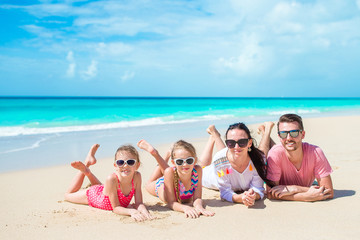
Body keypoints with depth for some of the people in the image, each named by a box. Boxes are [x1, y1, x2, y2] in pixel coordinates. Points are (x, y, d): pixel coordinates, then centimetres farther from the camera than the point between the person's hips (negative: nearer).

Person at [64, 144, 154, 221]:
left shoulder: (137, 176, -35)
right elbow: (116, 208, -38)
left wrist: (143, 210, -52)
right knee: (68, 195, 26)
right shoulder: (112, 179, -45)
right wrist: (131, 211, -56)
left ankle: (87, 171, 39)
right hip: (94, 194, -4)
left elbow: (139, 203, -30)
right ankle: (87, 163, 23)